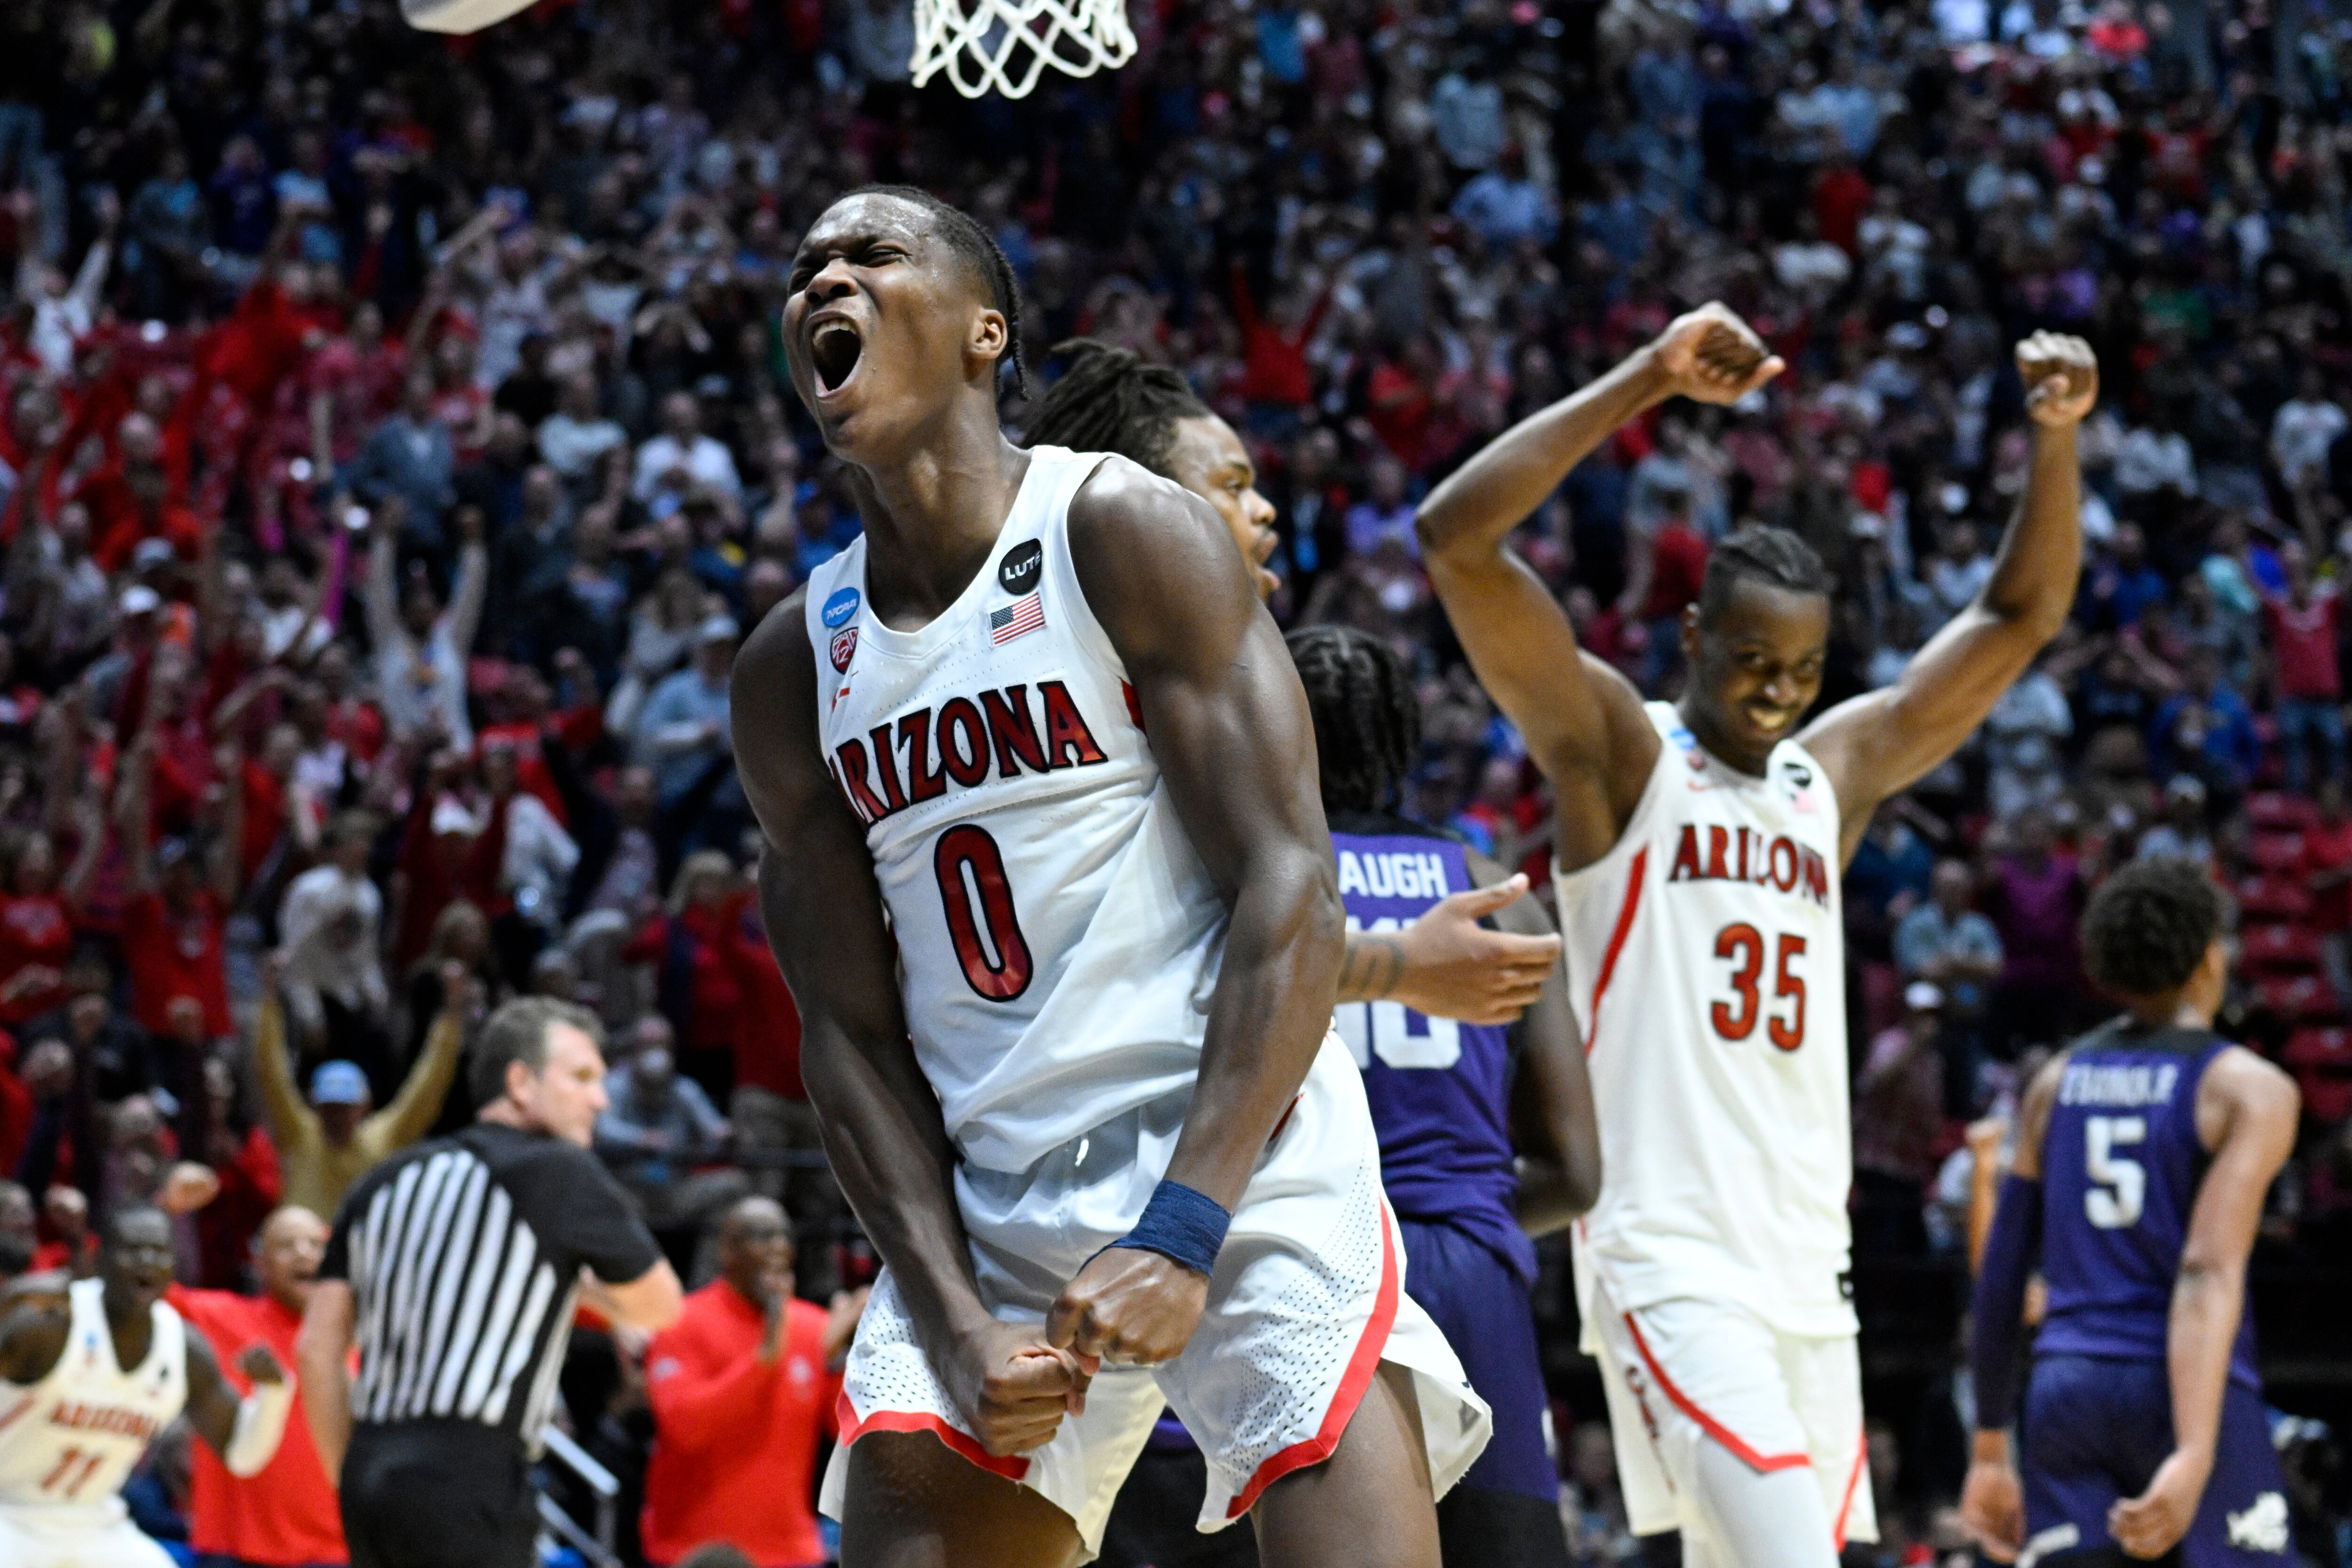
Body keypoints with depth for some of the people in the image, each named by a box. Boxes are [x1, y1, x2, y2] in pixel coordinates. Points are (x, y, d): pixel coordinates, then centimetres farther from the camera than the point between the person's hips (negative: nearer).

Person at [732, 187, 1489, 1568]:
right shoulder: (793, 670, 9)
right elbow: (848, 1028, 9)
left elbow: (1290, 885, -12)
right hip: (984, 1200, 5)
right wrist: (957, 1321, -6)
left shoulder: (1125, 534, -6)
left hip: (1240, 1153, -5)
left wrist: (1182, 1231, -20)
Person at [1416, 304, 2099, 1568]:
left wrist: (2056, 436, 5)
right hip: (1670, 1262, -7)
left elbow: (2020, 618, 21)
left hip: (1808, 1272, 7)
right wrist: (1648, 381, -16)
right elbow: (1455, 538, -11)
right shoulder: (1615, 752, 1)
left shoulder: (1836, 773, 18)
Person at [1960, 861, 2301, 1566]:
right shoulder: (2249, 1090, -3)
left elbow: (2000, 1277, 14)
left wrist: (1990, 1452, 21)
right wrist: (2194, 1455, -26)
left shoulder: (2055, 1083, 13)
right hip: (2189, 1397, -4)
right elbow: (2209, 1271, -17)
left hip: (2065, 1391, 5)